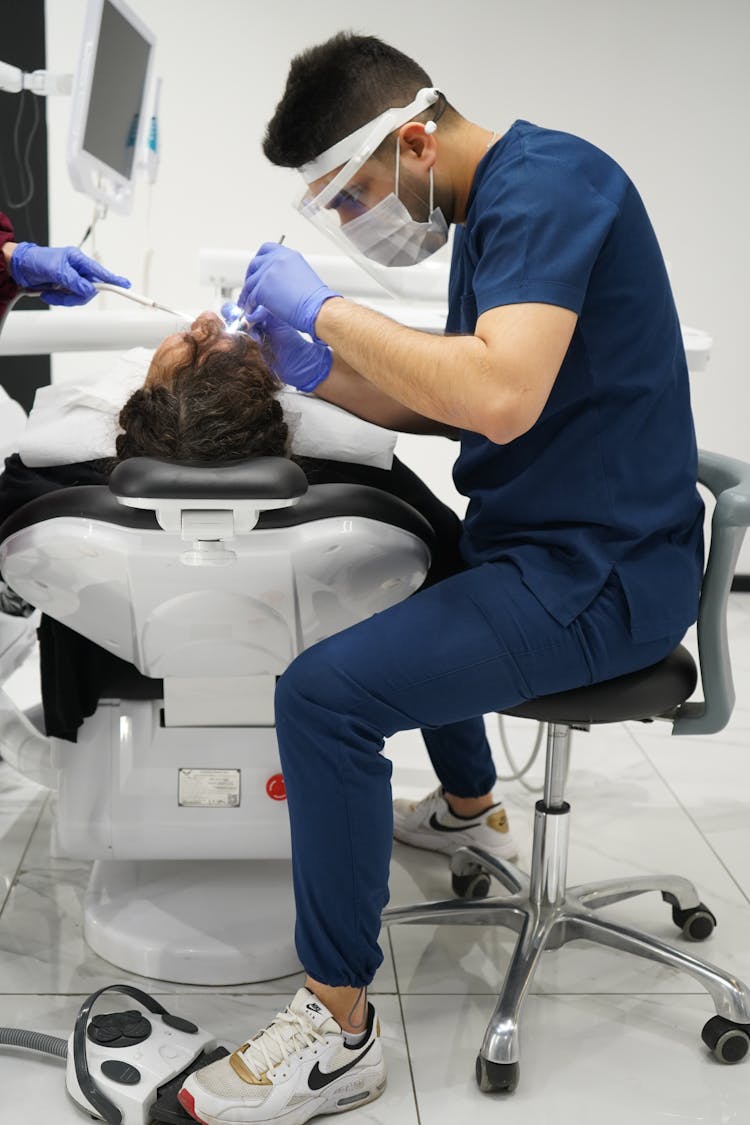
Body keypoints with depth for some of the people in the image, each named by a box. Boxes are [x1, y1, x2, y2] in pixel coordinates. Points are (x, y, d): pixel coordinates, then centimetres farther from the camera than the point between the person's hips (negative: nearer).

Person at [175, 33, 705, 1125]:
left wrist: (326, 309, -21)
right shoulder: (492, 207, 14)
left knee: (324, 693, -22)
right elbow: (443, 399, 20)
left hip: (604, 570, -11)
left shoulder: (545, 180, -18)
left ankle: (337, 1033, -7)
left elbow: (501, 396, -33)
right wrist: (318, 371, 7)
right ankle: (468, 808, 52)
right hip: (546, 537, 11)